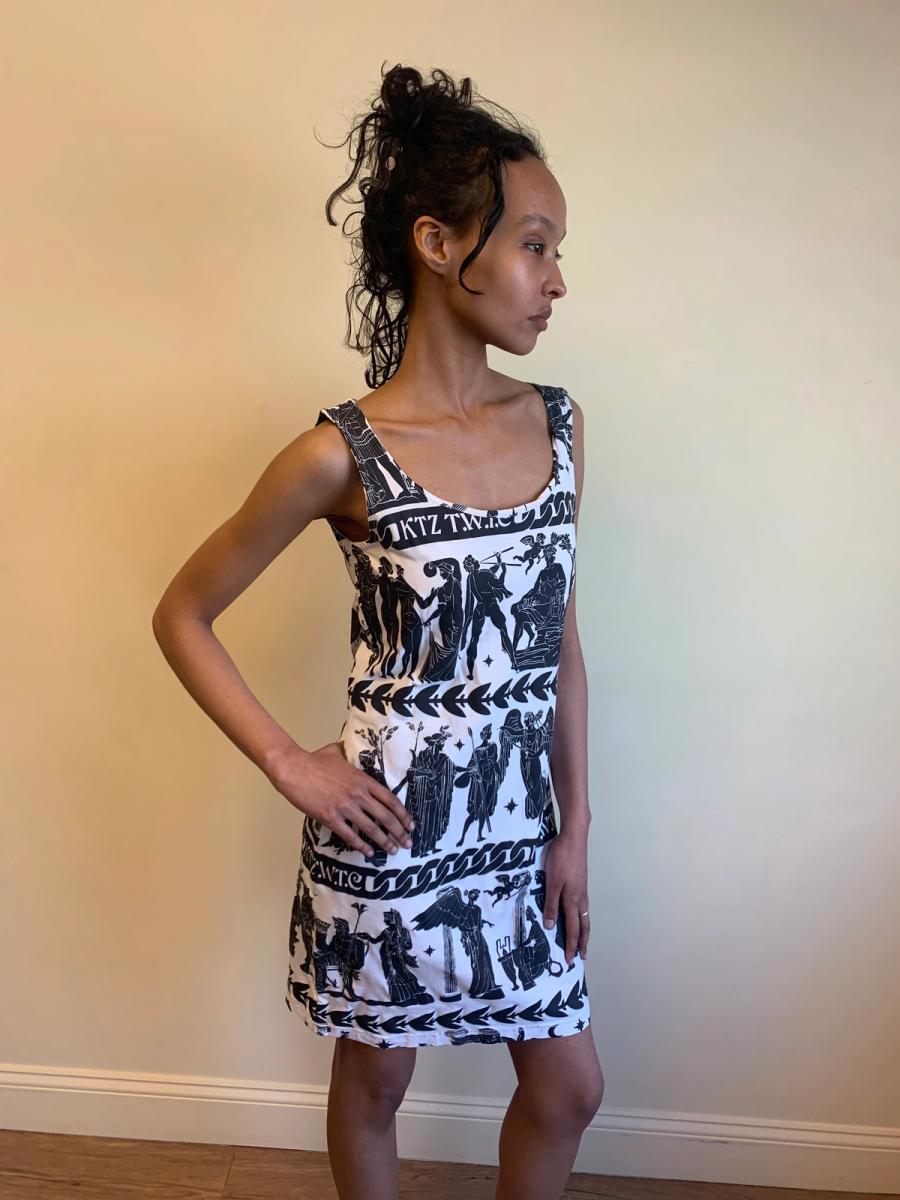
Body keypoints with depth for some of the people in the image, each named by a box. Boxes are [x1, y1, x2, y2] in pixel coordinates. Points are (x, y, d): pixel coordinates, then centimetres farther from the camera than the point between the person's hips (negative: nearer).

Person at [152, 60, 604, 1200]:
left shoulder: (556, 424, -2)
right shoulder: (344, 455, -16)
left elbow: (560, 638, 4)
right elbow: (180, 615, -6)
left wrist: (575, 827, 5)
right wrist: (288, 764, -11)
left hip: (519, 819, 5)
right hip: (391, 827, -4)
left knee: (567, 1088, 19)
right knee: (373, 1080, 20)